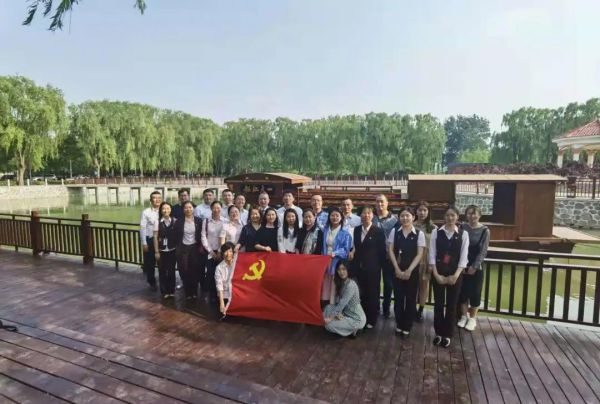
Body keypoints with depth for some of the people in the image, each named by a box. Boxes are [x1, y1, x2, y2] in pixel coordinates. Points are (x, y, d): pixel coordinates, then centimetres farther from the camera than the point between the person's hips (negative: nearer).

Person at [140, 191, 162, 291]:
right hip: (150, 240, -1)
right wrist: (144, 243, -8)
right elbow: (142, 228, -6)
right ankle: (152, 283, 32)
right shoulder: (146, 212, -6)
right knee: (150, 263, 12)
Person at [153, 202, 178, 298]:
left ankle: (171, 291, 22)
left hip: (172, 250, 0)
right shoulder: (158, 222, -5)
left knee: (171, 270, 9)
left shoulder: (175, 221, -4)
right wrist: (156, 251, -4)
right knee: (162, 271, 8)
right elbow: (155, 237, -3)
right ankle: (164, 292, 21)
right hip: (162, 251, 0)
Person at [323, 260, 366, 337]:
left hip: (357, 319, -8)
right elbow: (338, 302, 2)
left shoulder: (351, 285, -24)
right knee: (328, 307, -2)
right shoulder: (340, 283, 3)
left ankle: (353, 329, 2)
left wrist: (330, 318, -24)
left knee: (329, 325, -14)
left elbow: (342, 304, -27)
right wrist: (338, 313, -17)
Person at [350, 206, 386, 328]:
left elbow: (382, 251, -6)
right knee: (360, 294, 8)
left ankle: (371, 320, 25)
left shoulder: (379, 231, -8)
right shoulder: (356, 230, 5)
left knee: (372, 294, 10)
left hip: (372, 269, -3)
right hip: (358, 267, 3)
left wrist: (379, 266, -6)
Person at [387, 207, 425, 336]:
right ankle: (399, 325, 24)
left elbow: (419, 254, -7)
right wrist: (397, 269, -9)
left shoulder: (419, 234, -4)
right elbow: (390, 251, -1)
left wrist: (409, 270, -13)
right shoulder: (394, 232, 1)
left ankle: (407, 327, 22)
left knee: (411, 299, 8)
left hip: (412, 271, -1)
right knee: (398, 298, 9)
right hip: (397, 271, 1)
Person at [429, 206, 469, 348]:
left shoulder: (463, 234, -2)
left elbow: (463, 257, -4)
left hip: (455, 274, 0)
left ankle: (447, 334, 24)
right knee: (438, 303, 9)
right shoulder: (436, 232, -2)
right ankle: (438, 333, 25)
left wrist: (455, 276, -12)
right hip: (438, 273, 0)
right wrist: (436, 274, -10)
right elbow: (432, 254, -3)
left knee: (452, 304, 9)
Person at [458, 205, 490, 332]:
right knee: (462, 291, 9)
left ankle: (472, 318, 25)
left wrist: (474, 266, -13)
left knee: (475, 292, 7)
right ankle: (464, 316, 27)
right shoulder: (462, 227, -2)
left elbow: (483, 251, -8)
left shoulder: (484, 231, -6)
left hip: (477, 267, -1)